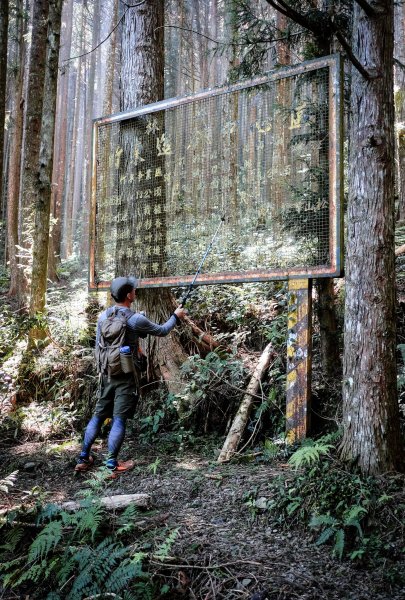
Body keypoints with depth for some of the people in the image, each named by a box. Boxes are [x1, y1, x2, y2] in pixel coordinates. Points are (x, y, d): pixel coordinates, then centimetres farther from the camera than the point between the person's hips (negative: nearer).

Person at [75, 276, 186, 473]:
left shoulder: (103, 316, 1)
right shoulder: (136, 319, -14)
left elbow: (98, 348, 8)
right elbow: (162, 331, -1)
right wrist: (176, 316, 15)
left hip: (107, 375, 6)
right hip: (126, 377, -5)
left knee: (98, 415, 14)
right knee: (119, 419, 1)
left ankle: (83, 458, 20)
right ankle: (112, 463, 6)